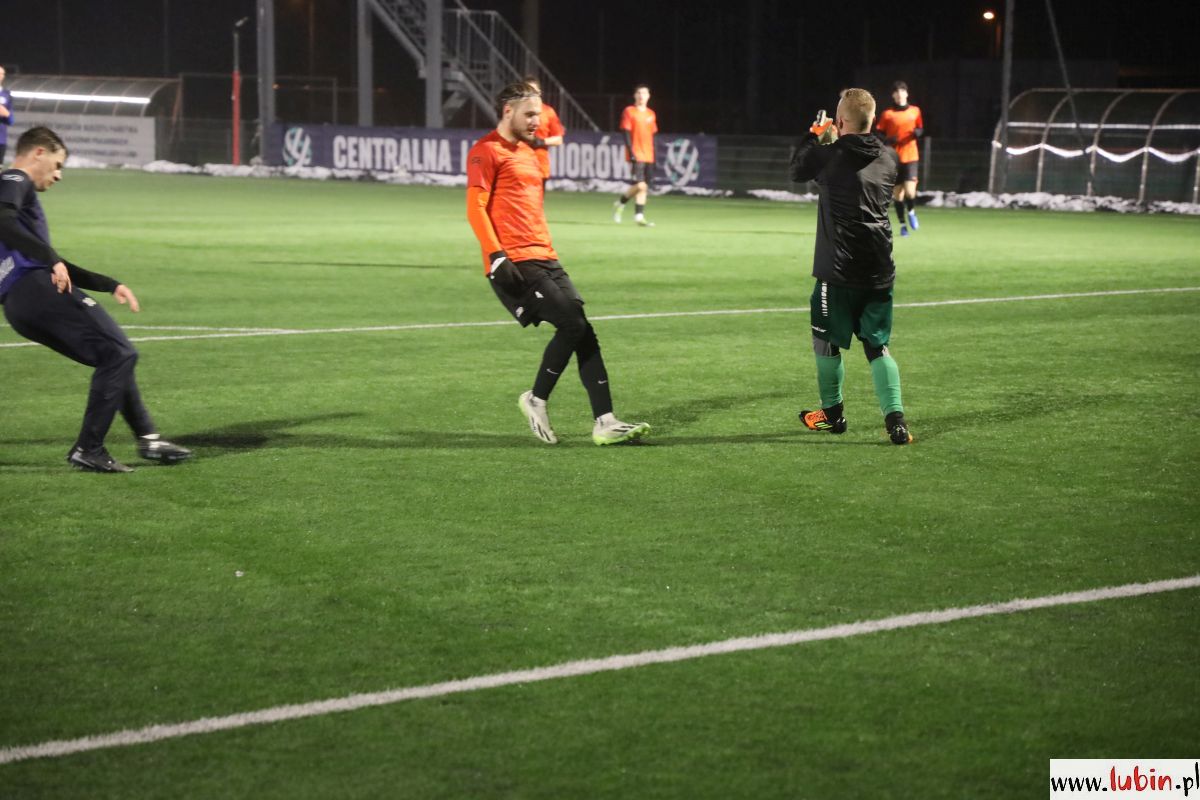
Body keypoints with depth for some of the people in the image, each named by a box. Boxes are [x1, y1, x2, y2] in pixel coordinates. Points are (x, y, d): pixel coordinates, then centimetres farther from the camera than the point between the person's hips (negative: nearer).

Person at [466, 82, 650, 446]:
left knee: (583, 331, 0)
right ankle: (536, 400, 2)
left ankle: (604, 423, -2)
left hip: (543, 259, 9)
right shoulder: (486, 152, -5)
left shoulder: (527, 152, 23)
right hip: (515, 265, -9)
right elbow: (475, 208, -13)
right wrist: (496, 256, -21)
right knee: (572, 325, -16)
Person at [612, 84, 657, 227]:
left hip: (648, 156, 6)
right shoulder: (629, 111, -4)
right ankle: (620, 203, 7)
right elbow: (627, 134, -8)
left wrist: (654, 157, 15)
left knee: (644, 187, 4)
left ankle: (639, 215, 8)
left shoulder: (651, 114, 13)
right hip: (636, 156, -6)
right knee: (640, 185, -15)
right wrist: (631, 154, -16)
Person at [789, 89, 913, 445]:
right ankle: (895, 417, -6)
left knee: (826, 341, 15)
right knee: (877, 346, 9)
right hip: (879, 270, 5)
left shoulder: (829, 156, -11)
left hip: (839, 270, -4)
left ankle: (832, 412, 27)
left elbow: (797, 170, 8)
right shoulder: (888, 160, 3)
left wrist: (815, 134, 22)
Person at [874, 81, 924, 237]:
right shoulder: (887, 114, 0)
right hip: (894, 158, 0)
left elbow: (920, 129, 18)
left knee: (910, 191, -14)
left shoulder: (915, 111, 6)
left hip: (911, 157, 0)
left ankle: (911, 212, 17)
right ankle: (903, 225, 18)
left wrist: (918, 133, -5)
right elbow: (879, 135, 3)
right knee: (898, 193, 3)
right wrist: (888, 140, -17)